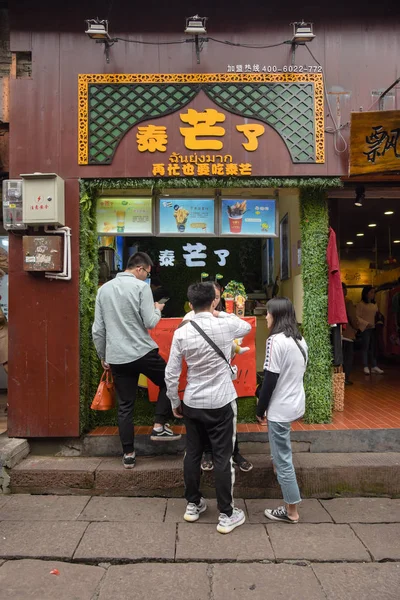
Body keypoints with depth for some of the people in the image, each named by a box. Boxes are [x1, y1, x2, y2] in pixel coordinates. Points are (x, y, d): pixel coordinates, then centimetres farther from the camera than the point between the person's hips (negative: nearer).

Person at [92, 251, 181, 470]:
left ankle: (128, 454, 18)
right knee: (168, 383, 20)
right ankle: (159, 427, 14)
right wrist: (158, 310, 11)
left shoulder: (104, 289, 9)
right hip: (143, 352, -5)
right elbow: (150, 323, -10)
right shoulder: (141, 287, -7)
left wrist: (103, 356, 19)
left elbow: (97, 330, 10)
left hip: (117, 357, 5)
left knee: (125, 406, 12)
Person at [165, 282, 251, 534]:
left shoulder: (181, 333, -7)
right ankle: (226, 515, 17)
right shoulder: (225, 326, -12)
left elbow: (171, 374, -3)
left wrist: (175, 403, 11)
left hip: (192, 403, 3)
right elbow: (247, 327, 13)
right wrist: (222, 314, 21)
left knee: (193, 454, 16)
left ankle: (193, 505, 32)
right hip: (221, 403, -2)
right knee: (223, 458, 7)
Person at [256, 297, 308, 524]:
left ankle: (291, 511, 14)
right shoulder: (300, 340, 6)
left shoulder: (276, 340, -20)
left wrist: (261, 409, -8)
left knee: (283, 459, 3)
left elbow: (270, 379, -20)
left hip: (281, 408, -9)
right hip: (297, 404, 9)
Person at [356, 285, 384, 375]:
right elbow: (357, 317, -10)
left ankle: (374, 366, 12)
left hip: (373, 328, 6)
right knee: (365, 347, -1)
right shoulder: (361, 304, -7)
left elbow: (376, 315, 18)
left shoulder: (374, 304, 12)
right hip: (365, 328, -6)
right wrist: (366, 323, -18)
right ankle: (366, 367, 6)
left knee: (373, 347, 7)